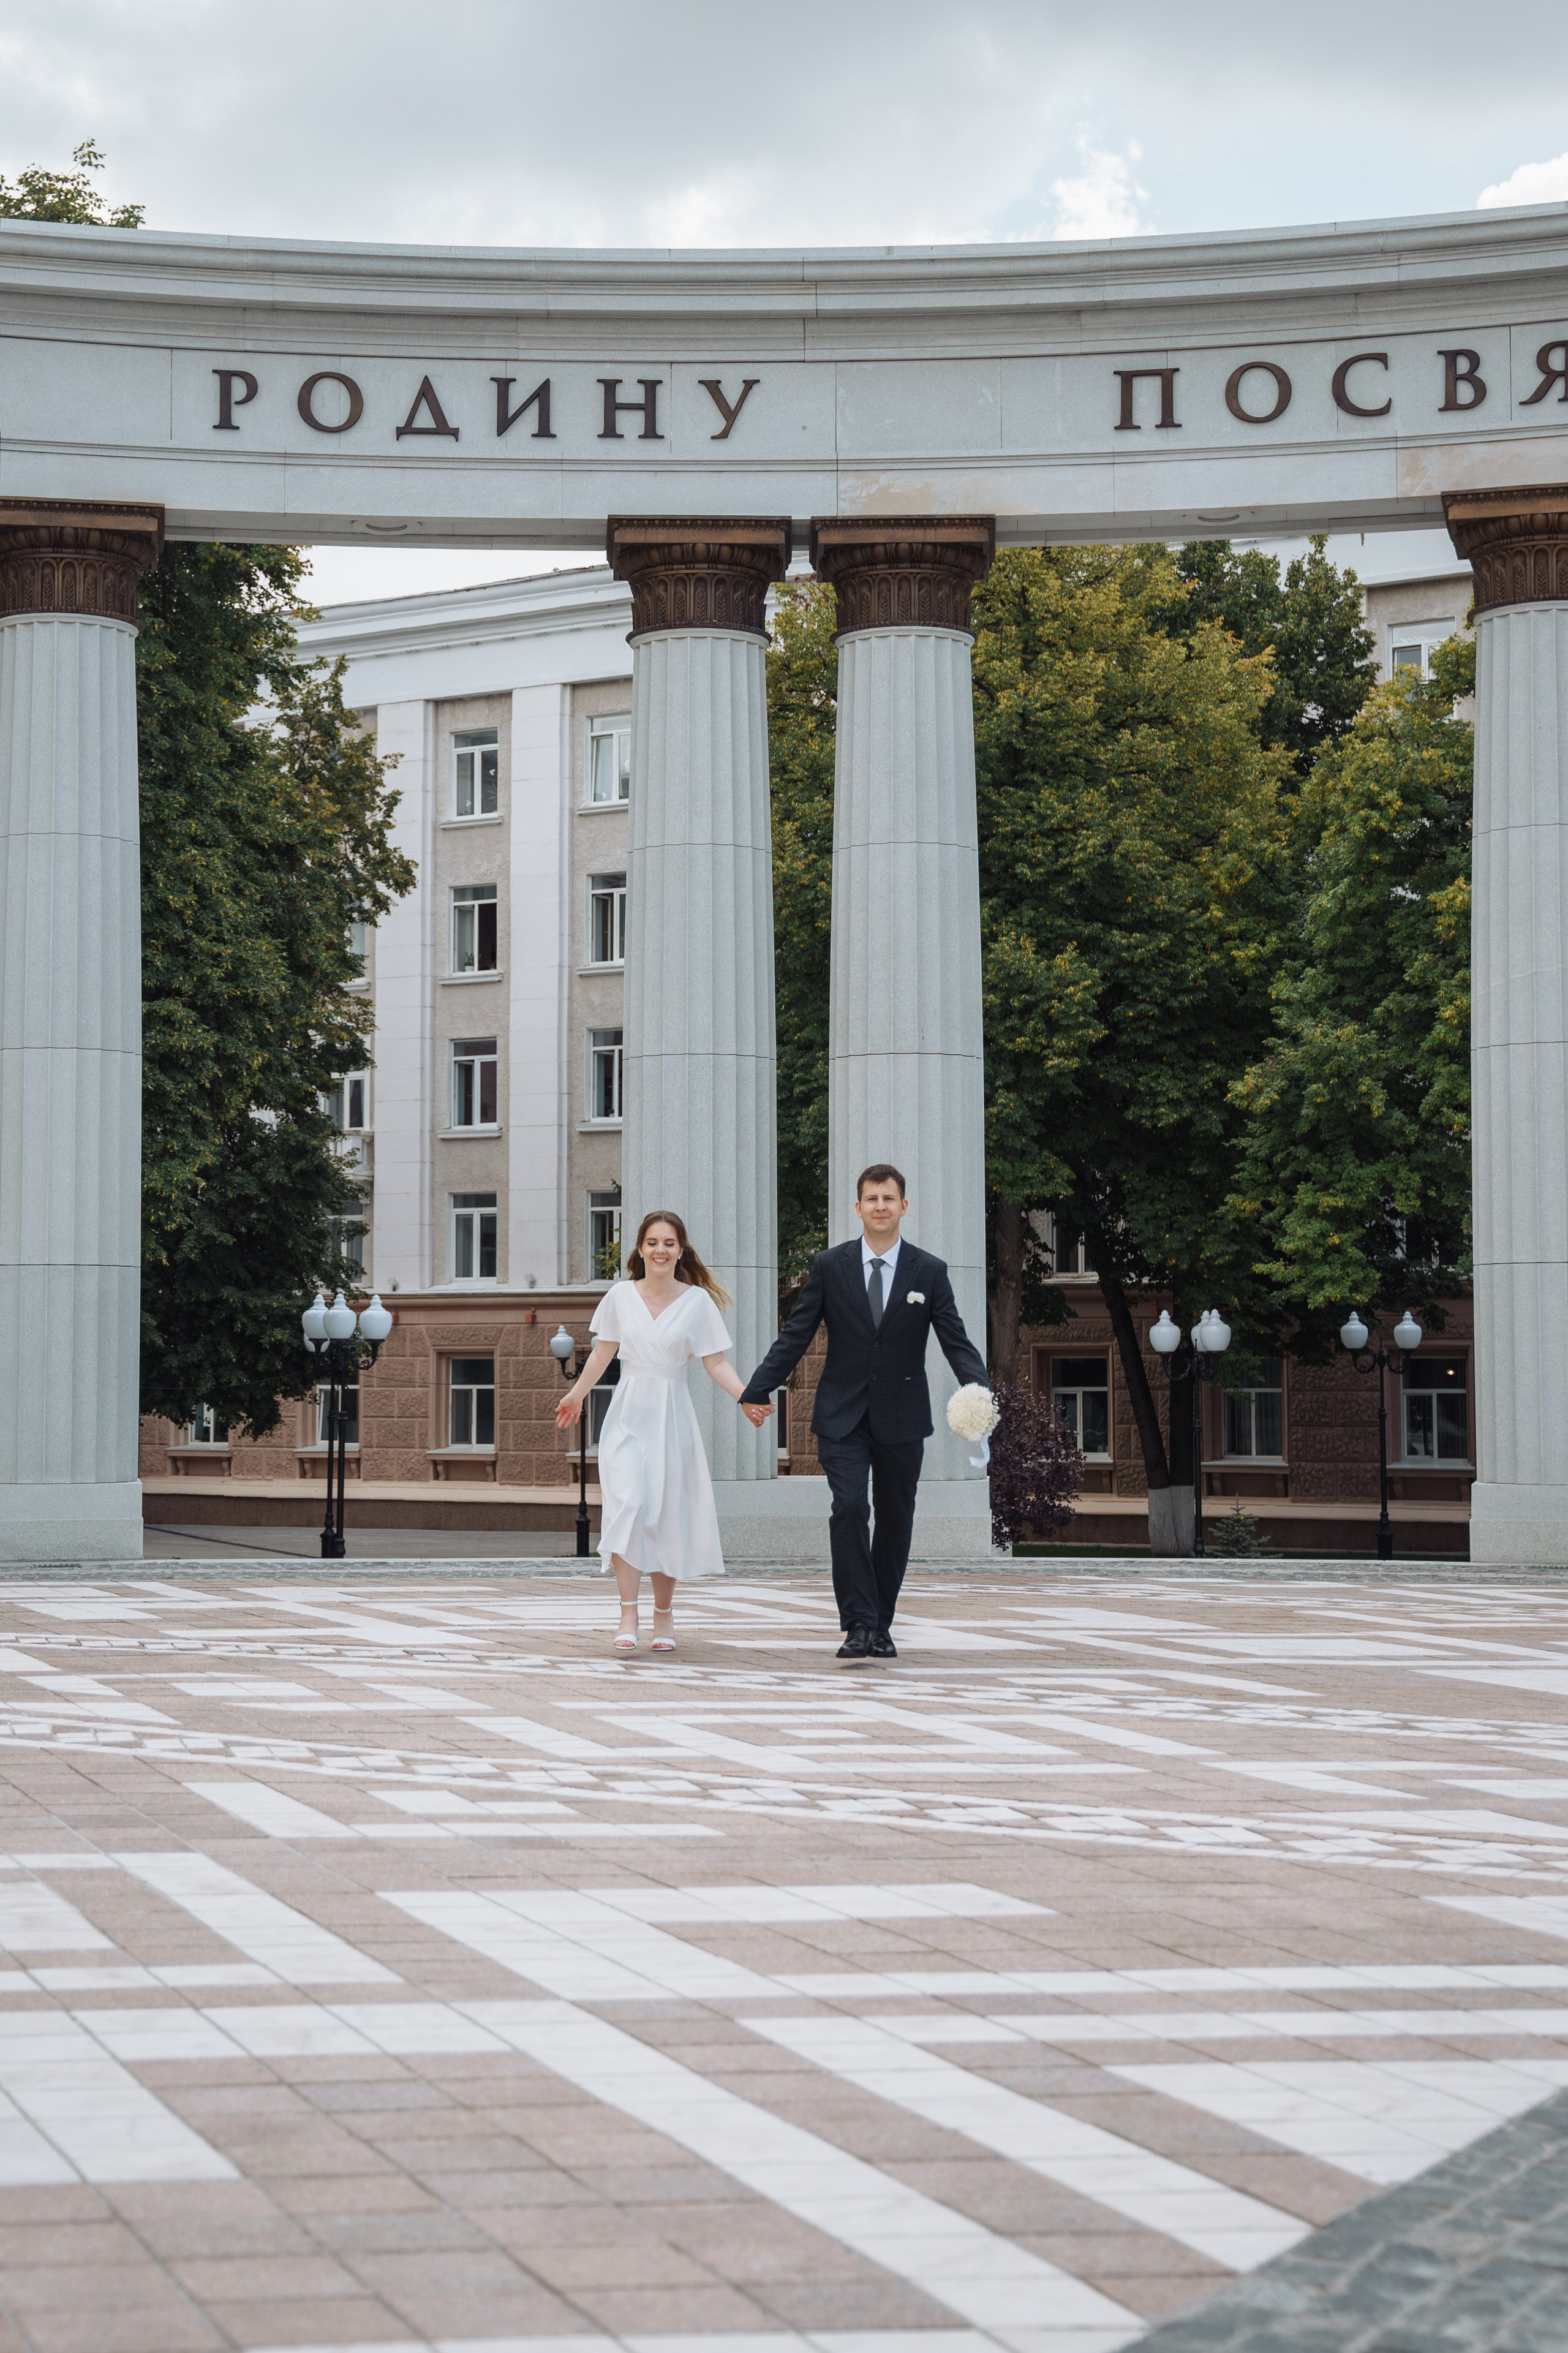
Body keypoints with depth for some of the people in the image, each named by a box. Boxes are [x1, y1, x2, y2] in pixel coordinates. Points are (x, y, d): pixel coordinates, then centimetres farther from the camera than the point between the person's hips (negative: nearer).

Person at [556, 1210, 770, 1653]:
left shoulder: (697, 1301, -1)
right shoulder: (621, 1296, 3)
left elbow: (715, 1363, -2)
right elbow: (602, 1352, 15)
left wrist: (745, 1397, -16)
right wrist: (576, 1395, 20)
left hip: (672, 1417, 0)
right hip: (627, 1413, 0)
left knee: (667, 1516, 4)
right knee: (627, 1505, -16)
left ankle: (664, 1615, 18)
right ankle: (628, 1616, -19)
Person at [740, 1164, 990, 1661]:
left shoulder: (929, 1272, 2)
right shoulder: (829, 1266, 2)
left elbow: (956, 1341, -2)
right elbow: (796, 1336, 3)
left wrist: (980, 1391, -20)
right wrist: (757, 1390, -5)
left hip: (901, 1419, 1)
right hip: (843, 1416, -1)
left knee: (895, 1520, 7)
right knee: (849, 1509, -16)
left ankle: (881, 1625, 19)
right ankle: (859, 1624, -15)